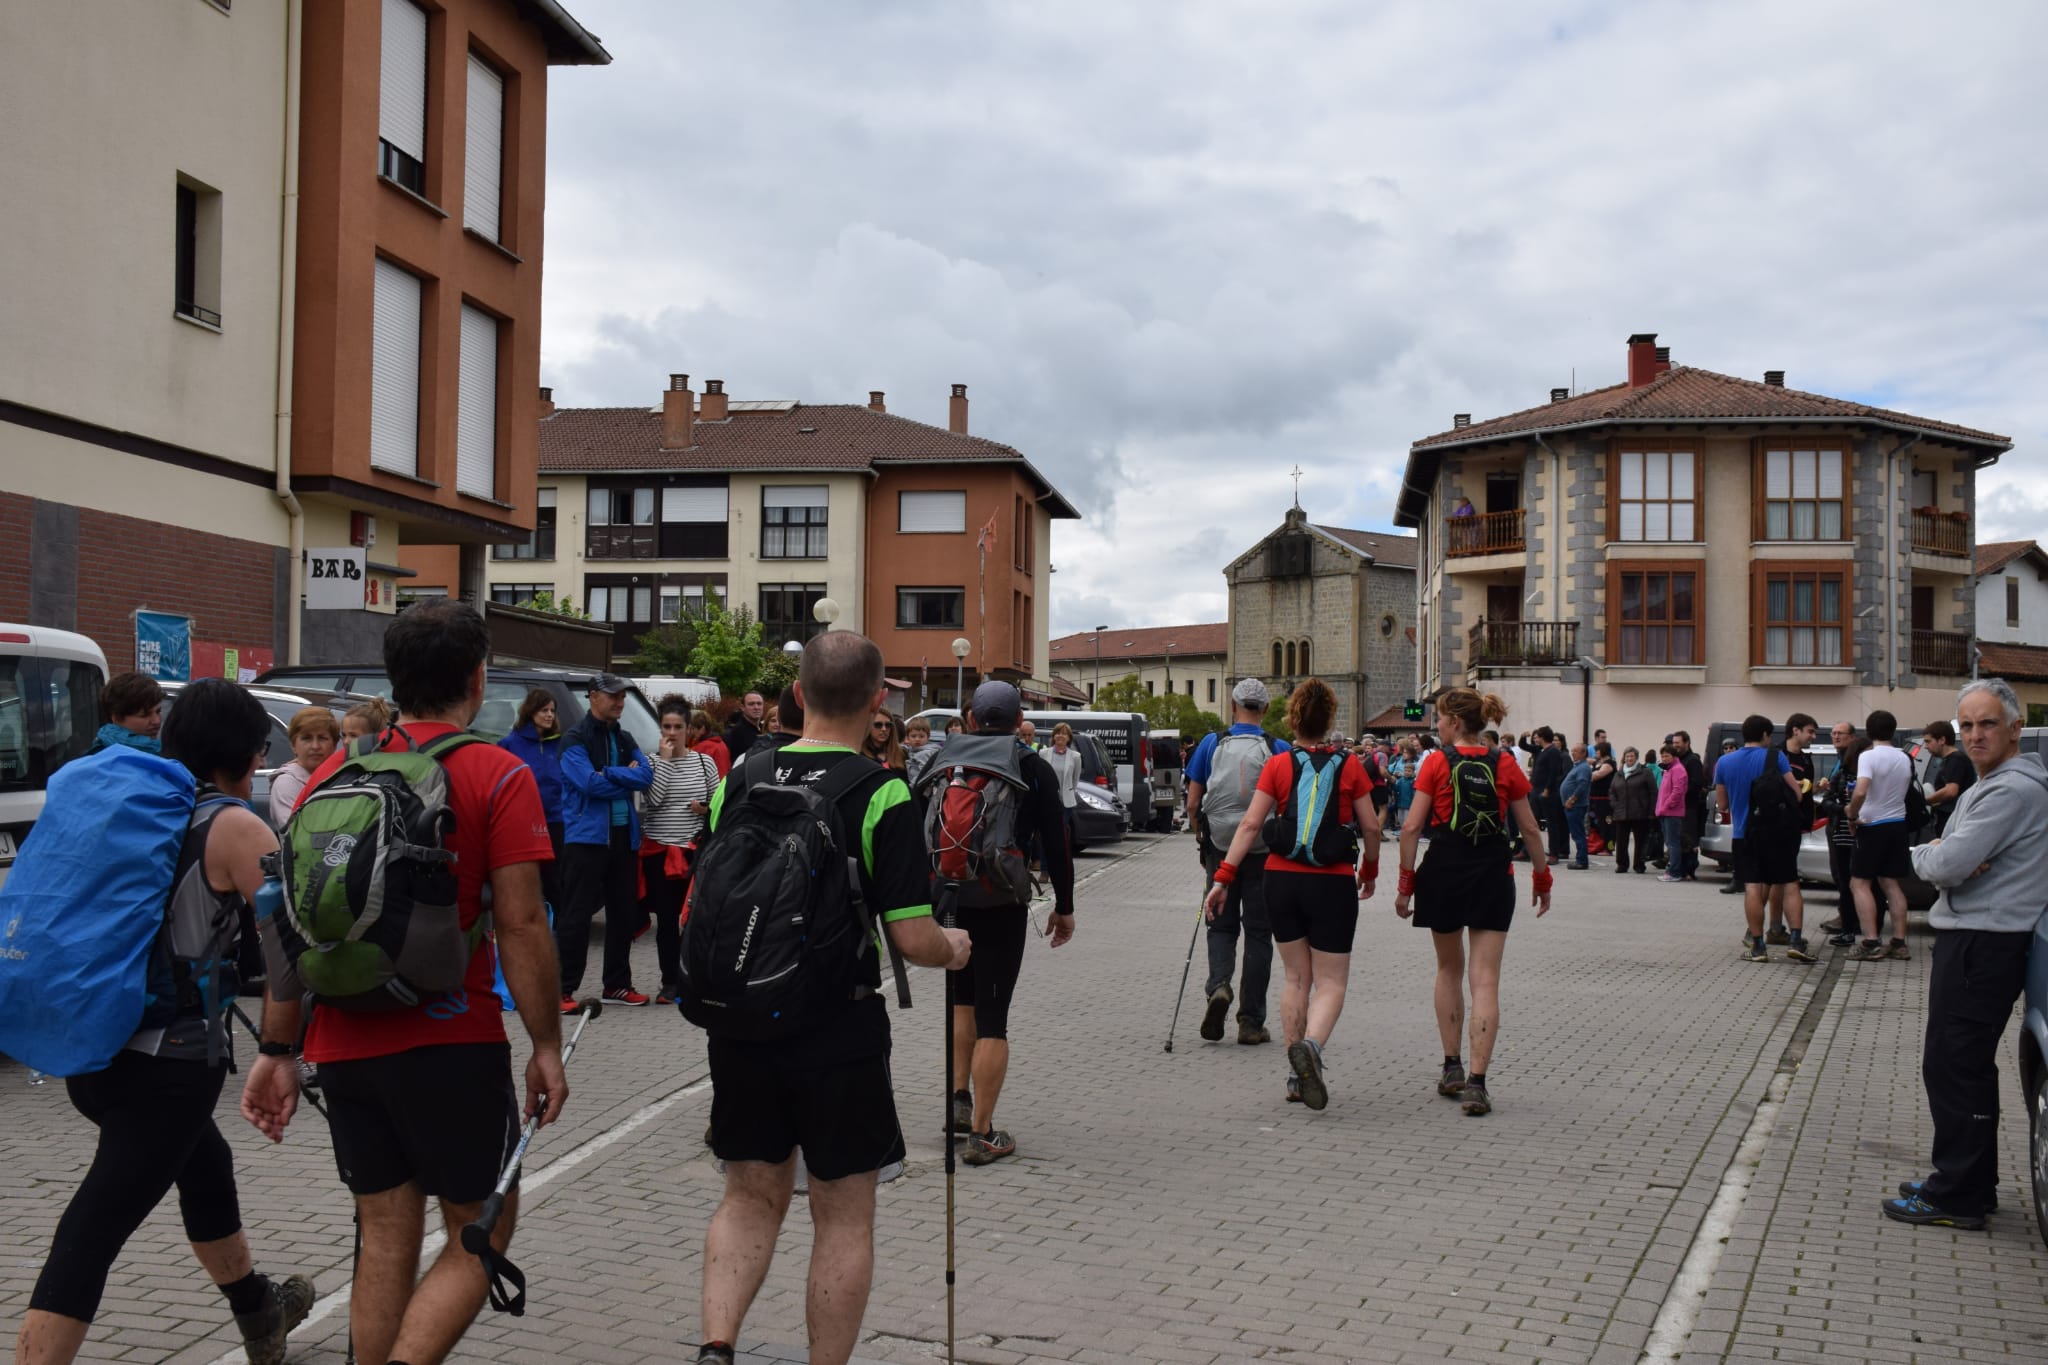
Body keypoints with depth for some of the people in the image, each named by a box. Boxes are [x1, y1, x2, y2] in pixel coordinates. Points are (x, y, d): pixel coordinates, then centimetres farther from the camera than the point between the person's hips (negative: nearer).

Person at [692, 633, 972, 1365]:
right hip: (840, 1031, -4)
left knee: (751, 1196, 19)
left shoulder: (737, 780, 0)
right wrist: (954, 947, 6)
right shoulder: (882, 795, -13)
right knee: (843, 1216, 11)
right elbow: (912, 938, -15)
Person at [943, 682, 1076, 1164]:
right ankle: (981, 1134, 0)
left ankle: (960, 1099, 22)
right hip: (1002, 904, -3)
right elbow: (1056, 843, -4)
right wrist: (1064, 906, 5)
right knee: (992, 1017, -1)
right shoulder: (1034, 769, -3)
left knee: (962, 999, 25)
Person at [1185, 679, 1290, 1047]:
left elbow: (1192, 803, 0)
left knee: (1221, 925, 14)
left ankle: (1218, 985, -13)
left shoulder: (1211, 744, -2)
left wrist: (1201, 838, 15)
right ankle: (1251, 1022, 9)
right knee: (1258, 932, 7)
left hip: (1220, 847, 1)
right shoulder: (1278, 749, -5)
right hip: (1264, 851, -1)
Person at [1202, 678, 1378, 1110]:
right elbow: (1371, 827, 2)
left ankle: (1297, 1075, 16)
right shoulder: (1349, 765, -1)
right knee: (1331, 981, 4)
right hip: (1333, 884, -2)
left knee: (1295, 977, 15)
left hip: (1282, 879, 2)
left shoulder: (1277, 765, -1)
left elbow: (1250, 824, -7)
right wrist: (1370, 871, 19)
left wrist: (1223, 877, -5)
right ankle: (1310, 1044, -25)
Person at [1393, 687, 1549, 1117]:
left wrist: (1406, 883, -1)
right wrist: (1542, 879, 17)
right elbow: (1530, 829, 6)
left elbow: (1412, 827, -8)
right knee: (1485, 980, -1)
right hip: (1493, 876, 1)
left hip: (1444, 872, -1)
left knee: (1449, 970, 19)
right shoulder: (1505, 766, 2)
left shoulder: (1437, 763, -4)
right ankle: (1476, 1083, -9)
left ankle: (1452, 1069, 21)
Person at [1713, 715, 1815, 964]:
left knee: (1753, 888, 0)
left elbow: (1723, 804, 10)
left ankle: (1757, 945, -1)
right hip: (1778, 831, -2)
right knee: (1789, 885, 5)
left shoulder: (1724, 763, 4)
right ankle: (1795, 940, -4)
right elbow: (1795, 792, -7)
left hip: (1743, 833, 2)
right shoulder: (1775, 757, -6)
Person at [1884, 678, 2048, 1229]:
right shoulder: (1986, 786, 16)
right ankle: (1969, 1184, 28)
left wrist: (1922, 854, -3)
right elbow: (1946, 862, 13)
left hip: (1984, 944, -11)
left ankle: (1957, 1198, 1)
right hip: (1970, 939, 11)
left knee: (1953, 1067, -6)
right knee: (1966, 1067, 17)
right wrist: (1942, 857, -10)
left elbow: (1946, 865, -25)